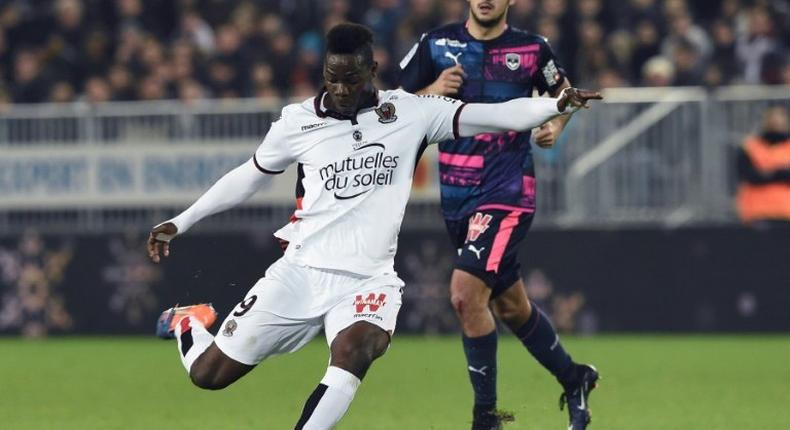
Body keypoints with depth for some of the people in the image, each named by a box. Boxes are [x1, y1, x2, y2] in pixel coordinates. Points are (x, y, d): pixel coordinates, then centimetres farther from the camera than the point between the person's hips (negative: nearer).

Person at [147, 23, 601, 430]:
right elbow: (248, 177, 16)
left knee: (354, 351, -34)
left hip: (368, 279, -1)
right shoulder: (298, 121, 1)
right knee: (208, 374, 3)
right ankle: (188, 323, 38)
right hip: (301, 273, 1)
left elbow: (496, 116, -10)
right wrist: (180, 223, 17)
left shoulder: (410, 113, -3)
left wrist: (557, 105, -25)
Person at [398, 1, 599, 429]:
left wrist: (554, 126, -2)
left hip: (507, 191, -4)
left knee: (466, 293, -20)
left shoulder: (532, 49, -1)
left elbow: (562, 92, 18)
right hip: (456, 196, 4)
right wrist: (433, 92, -14)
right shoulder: (436, 45, 2)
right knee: (511, 305, 15)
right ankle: (573, 379, 38)